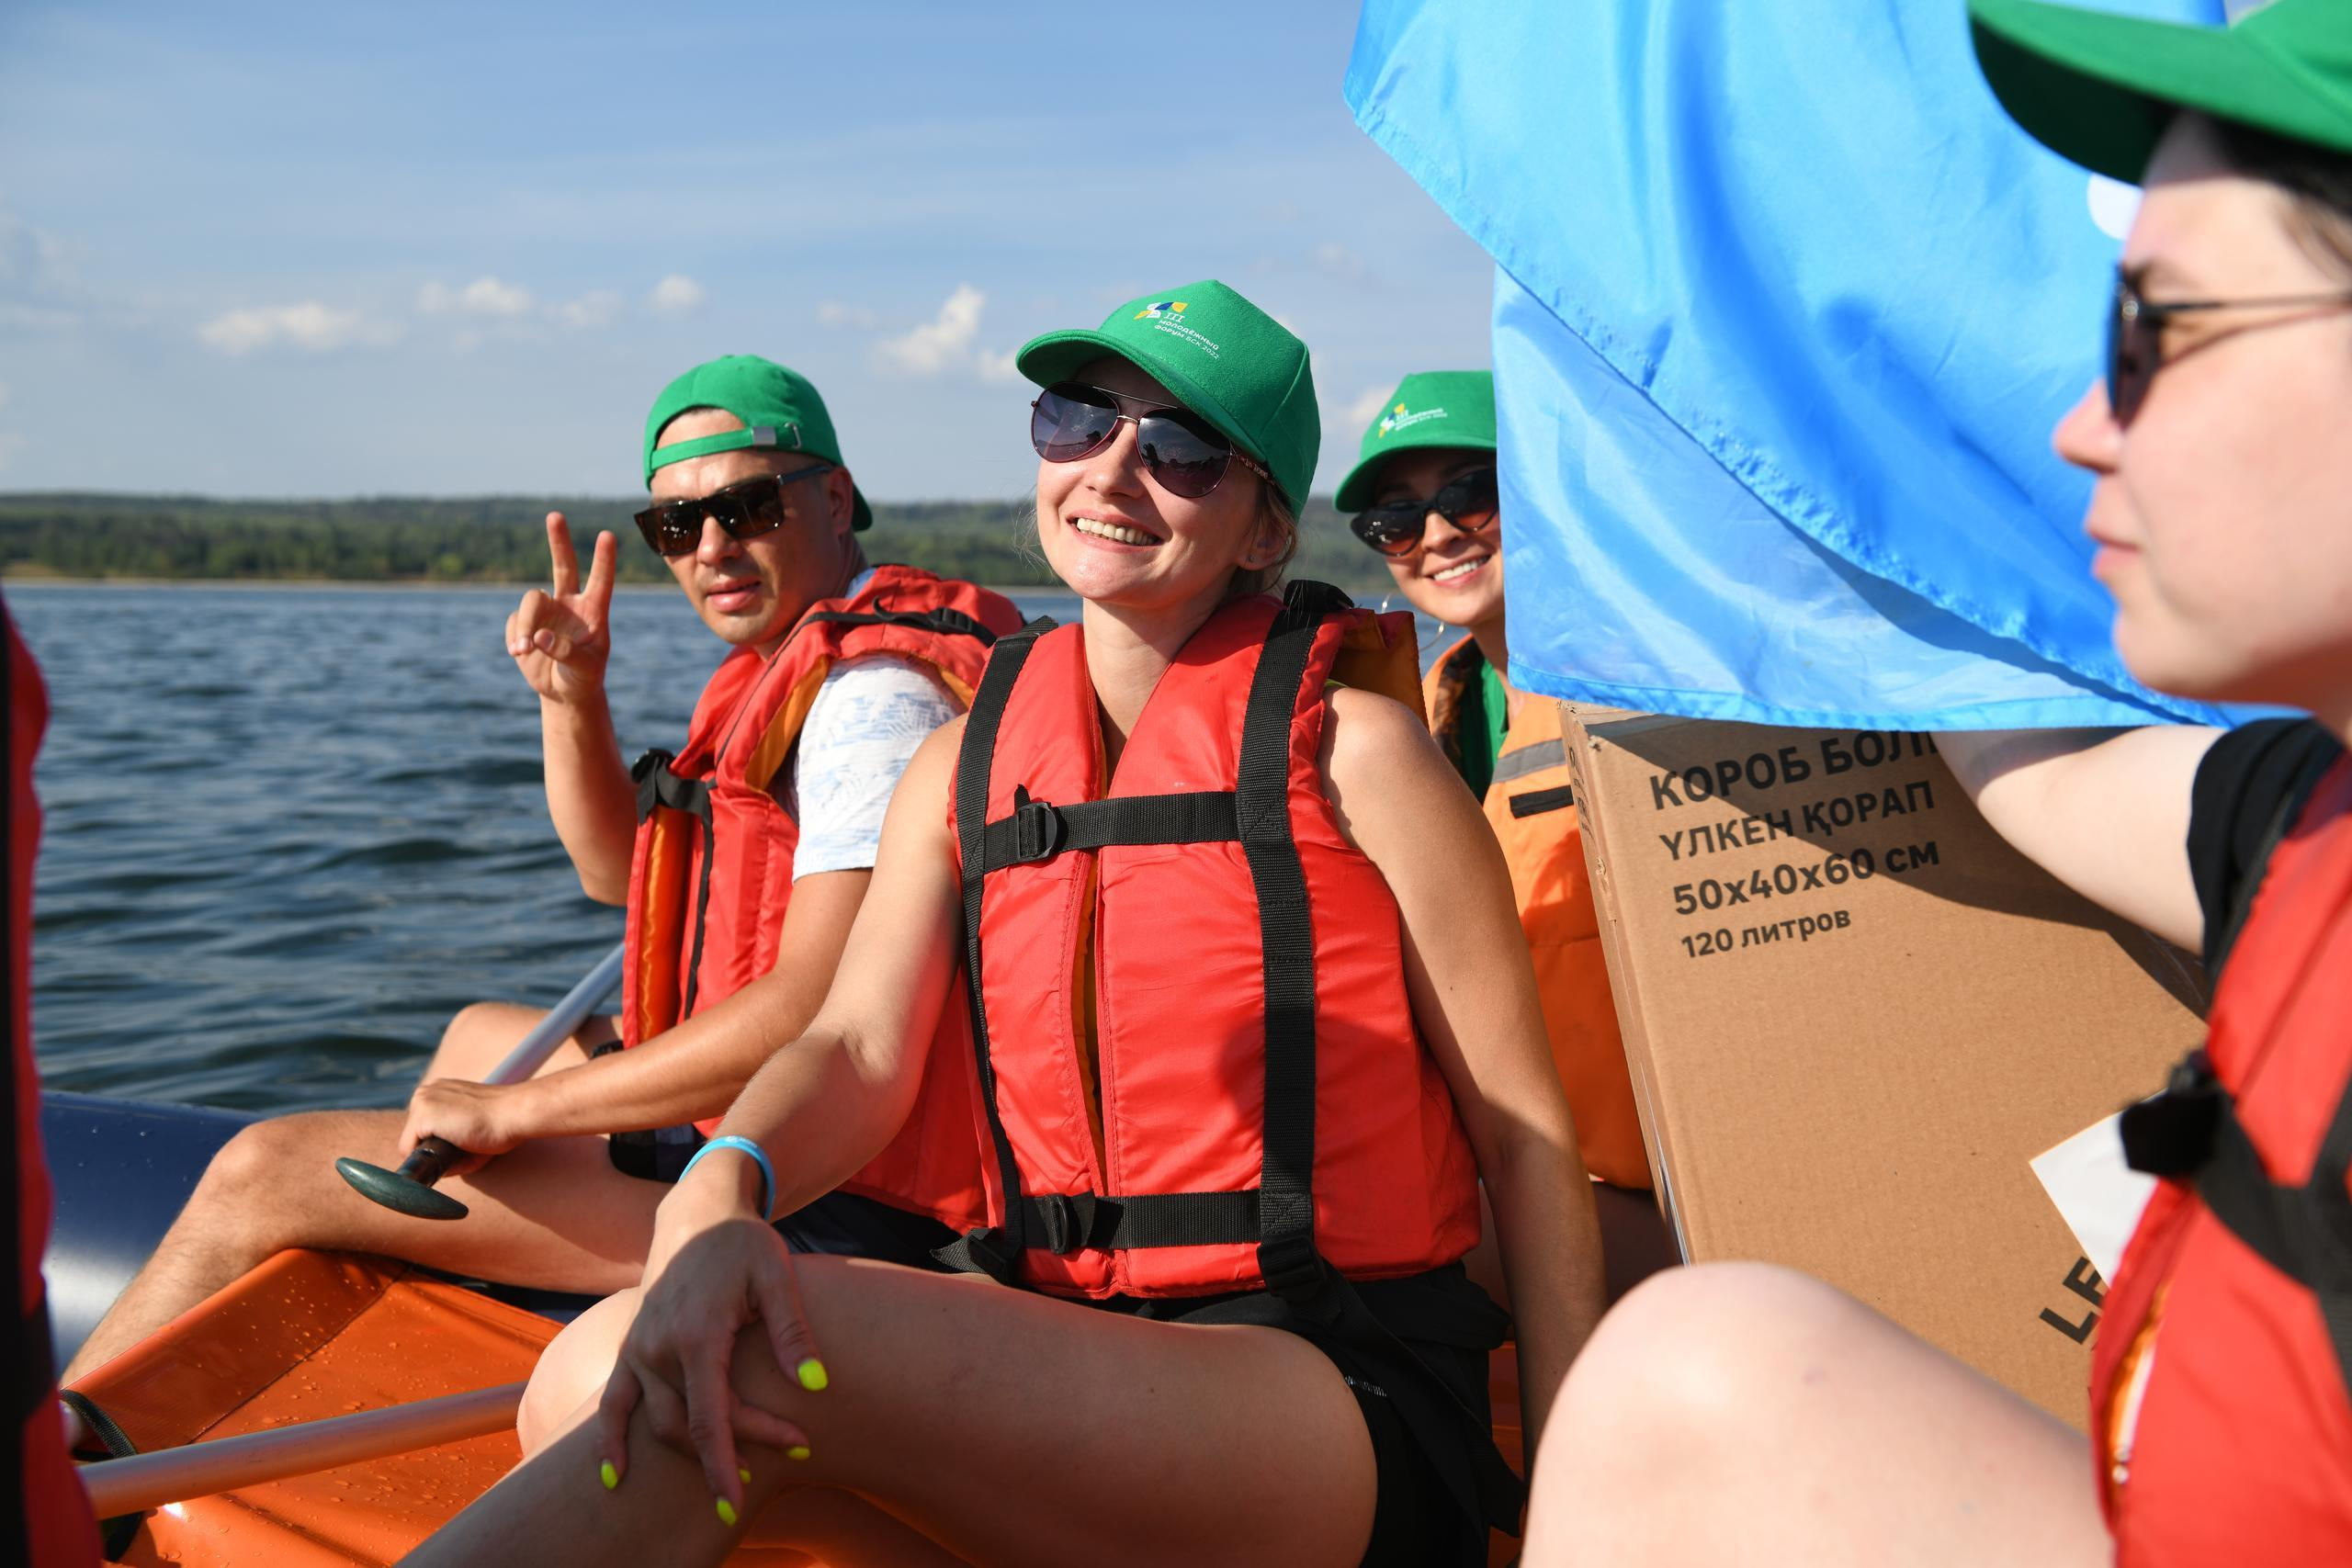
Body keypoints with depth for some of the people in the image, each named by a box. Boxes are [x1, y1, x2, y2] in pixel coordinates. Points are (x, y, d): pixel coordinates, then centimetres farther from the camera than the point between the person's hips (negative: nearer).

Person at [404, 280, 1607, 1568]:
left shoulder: (1343, 746, -3)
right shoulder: (965, 761, 12)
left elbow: (1526, 1132, -2)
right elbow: (861, 1042, -2)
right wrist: (716, 1194, -25)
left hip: (1349, 1401, -5)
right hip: (1059, 1339, 5)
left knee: (758, 1351, -28)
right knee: (601, 1389, -18)